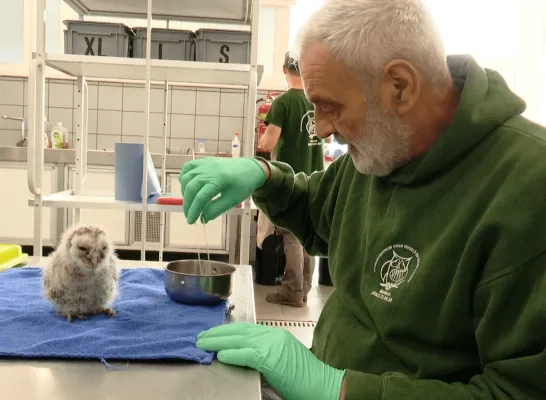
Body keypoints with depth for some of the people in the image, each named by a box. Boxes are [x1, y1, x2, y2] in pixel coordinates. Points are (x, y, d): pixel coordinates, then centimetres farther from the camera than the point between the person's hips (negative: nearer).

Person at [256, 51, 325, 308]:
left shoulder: (283, 102, -14)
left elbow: (267, 144, -19)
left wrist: (264, 139, 2)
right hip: (314, 176, 6)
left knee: (292, 235, 2)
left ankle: (293, 292, 10)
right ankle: (303, 289, 21)